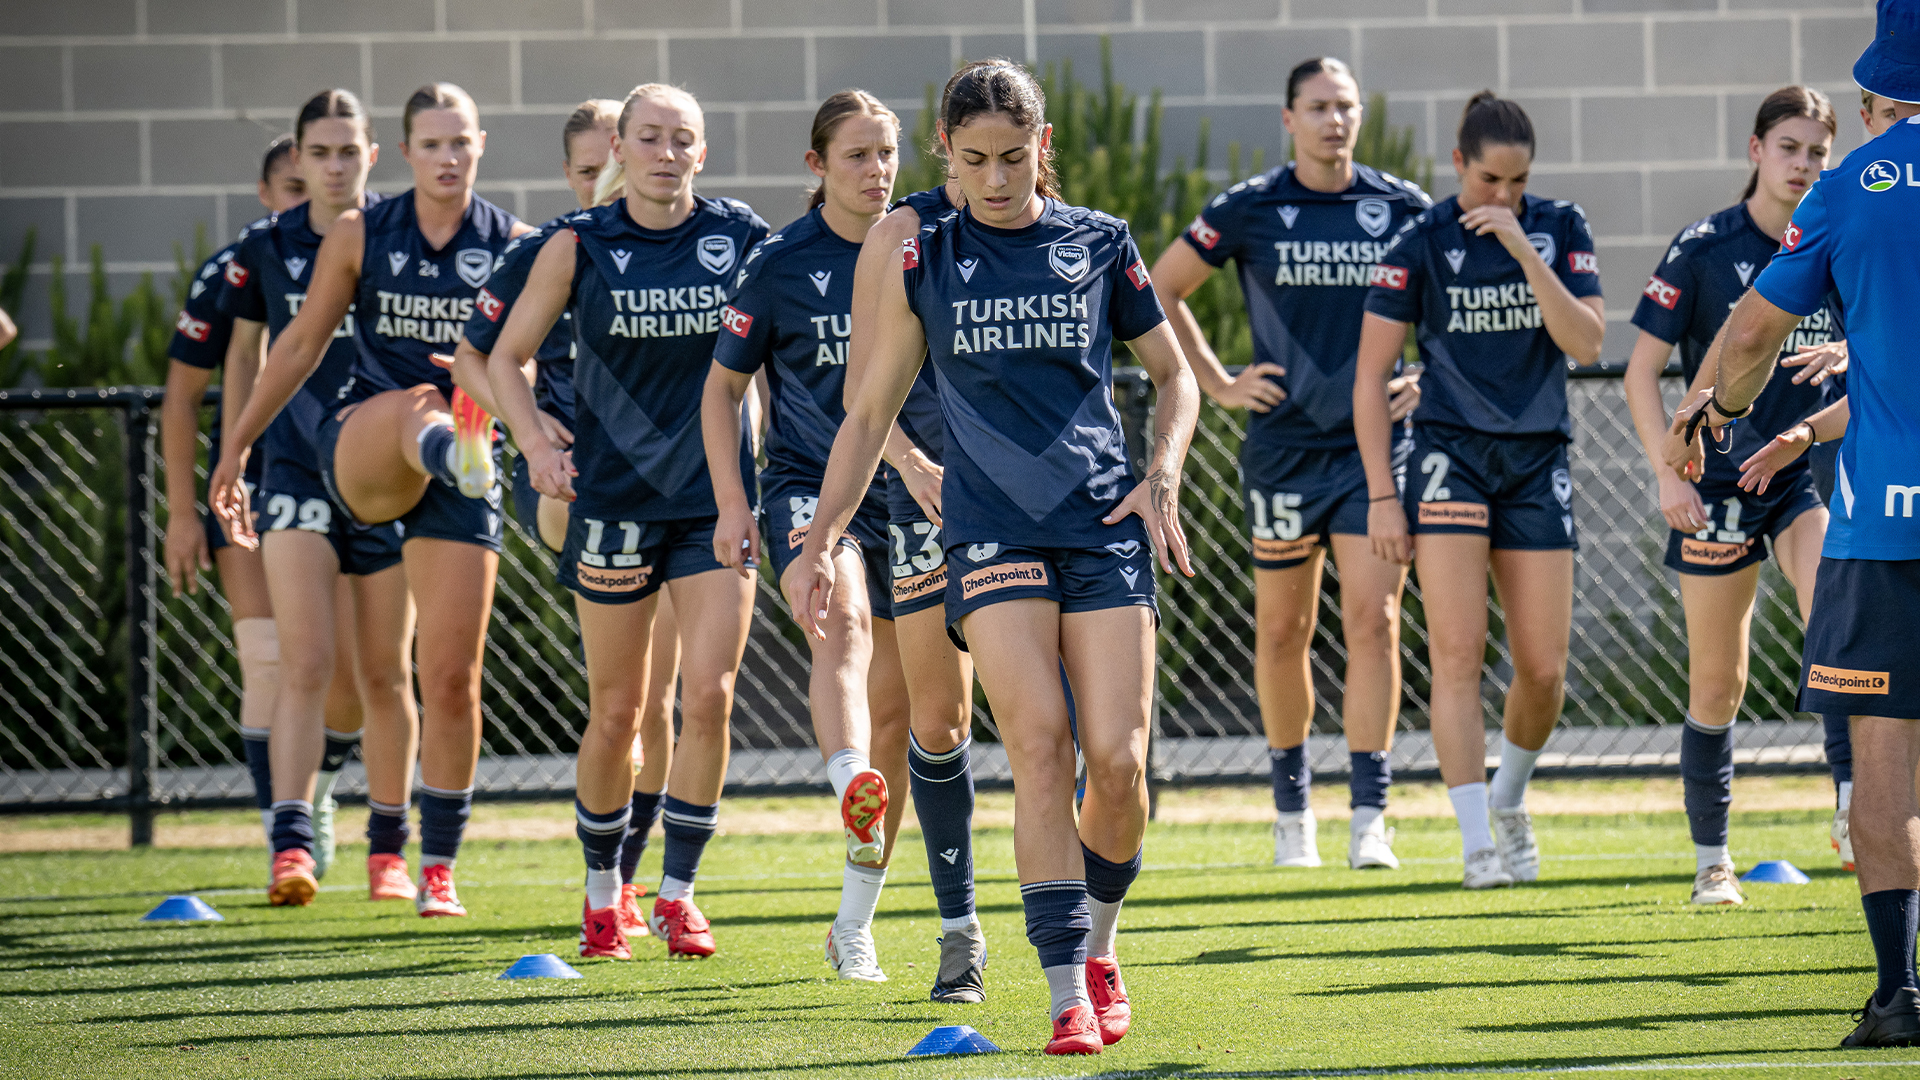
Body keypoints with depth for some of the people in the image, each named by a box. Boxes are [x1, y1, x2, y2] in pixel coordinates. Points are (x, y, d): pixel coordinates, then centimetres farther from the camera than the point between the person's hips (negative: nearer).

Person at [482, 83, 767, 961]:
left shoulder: (742, 237, -1)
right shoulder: (578, 246, -3)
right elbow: (506, 358, 4)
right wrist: (535, 441, -11)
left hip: (717, 497, 1)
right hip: (614, 495, -1)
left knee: (708, 694, -10)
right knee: (616, 709, 5)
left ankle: (678, 892, 2)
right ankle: (601, 888, 25)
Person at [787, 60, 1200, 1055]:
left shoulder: (1100, 245, 7)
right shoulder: (922, 263, 7)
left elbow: (1173, 376, 18)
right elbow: (868, 415, 13)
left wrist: (1161, 479, 1)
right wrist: (819, 542, 6)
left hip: (1104, 523, 1)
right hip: (991, 527, -1)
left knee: (1117, 759, -8)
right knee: (1039, 745, -16)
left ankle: (1098, 946, 20)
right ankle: (1067, 995, -16)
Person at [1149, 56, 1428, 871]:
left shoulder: (1402, 209, 3)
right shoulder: (1247, 211, -1)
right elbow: (1160, 292, 10)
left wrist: (1429, 381, 7)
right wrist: (1217, 383, 5)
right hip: (1283, 445, 0)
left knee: (1372, 620, -11)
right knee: (1282, 630, 8)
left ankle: (1369, 818, -12)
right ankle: (1290, 804, 25)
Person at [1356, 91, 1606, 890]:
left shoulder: (1560, 229, 2)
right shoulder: (1421, 244, -5)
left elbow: (1587, 344, -10)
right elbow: (1371, 374, -2)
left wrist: (1524, 250, -18)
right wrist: (1381, 495, -8)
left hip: (1538, 461, 2)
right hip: (1451, 457, -2)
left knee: (1543, 668, 2)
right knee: (1458, 654, -14)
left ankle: (1509, 797, 31)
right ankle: (1477, 845, -14)